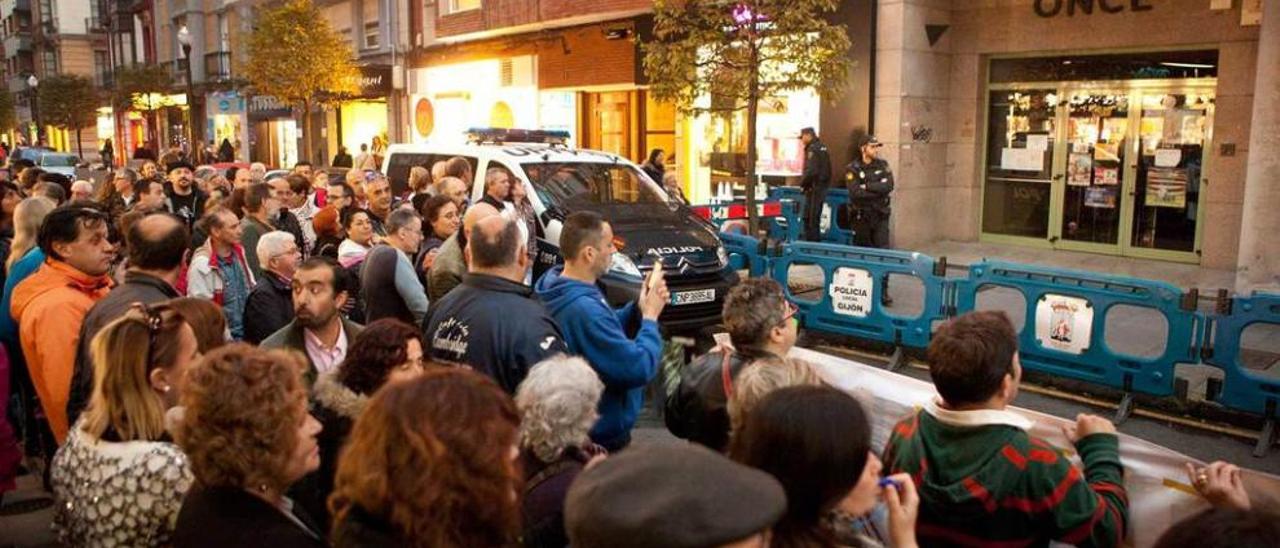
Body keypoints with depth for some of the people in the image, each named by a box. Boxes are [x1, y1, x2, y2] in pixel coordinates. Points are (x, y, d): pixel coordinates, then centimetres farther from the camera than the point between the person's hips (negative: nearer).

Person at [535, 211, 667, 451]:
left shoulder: (560, 290, -2)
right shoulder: (584, 308, -34)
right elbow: (639, 369, -30)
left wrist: (639, 306, -3)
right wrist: (650, 317, -16)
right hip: (601, 435, -9)